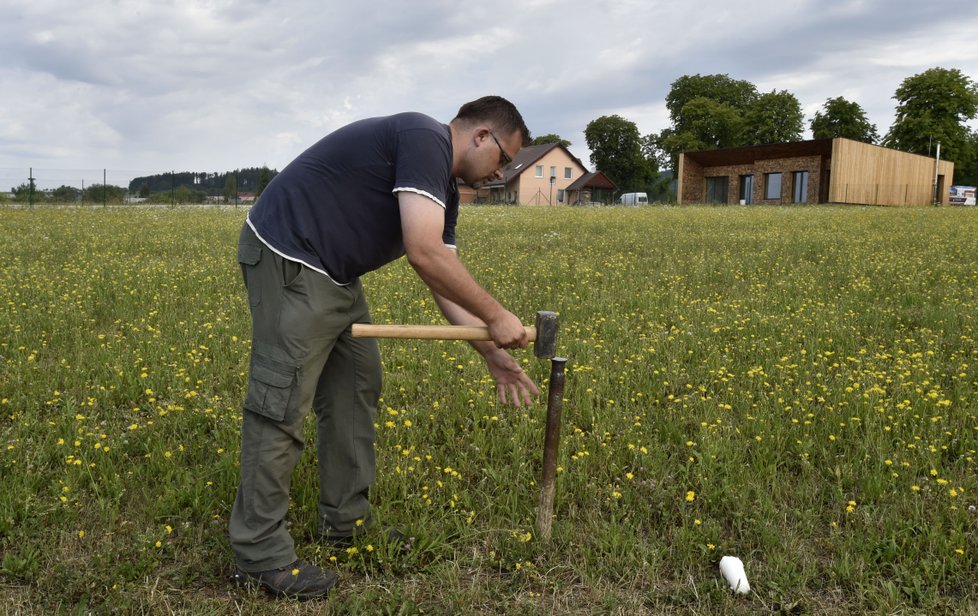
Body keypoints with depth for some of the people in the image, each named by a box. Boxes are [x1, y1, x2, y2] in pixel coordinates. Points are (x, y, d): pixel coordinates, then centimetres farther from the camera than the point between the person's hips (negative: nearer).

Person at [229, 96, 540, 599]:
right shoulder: (426, 140, -15)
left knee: (356, 385, 15)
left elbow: (445, 276, 16)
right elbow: (425, 255, -26)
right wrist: (497, 318, -16)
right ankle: (257, 554, 5)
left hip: (332, 273, 11)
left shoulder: (443, 185, 15)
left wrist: (492, 355, 11)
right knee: (281, 406, -7)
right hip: (288, 259, -11)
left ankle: (345, 521, 26)